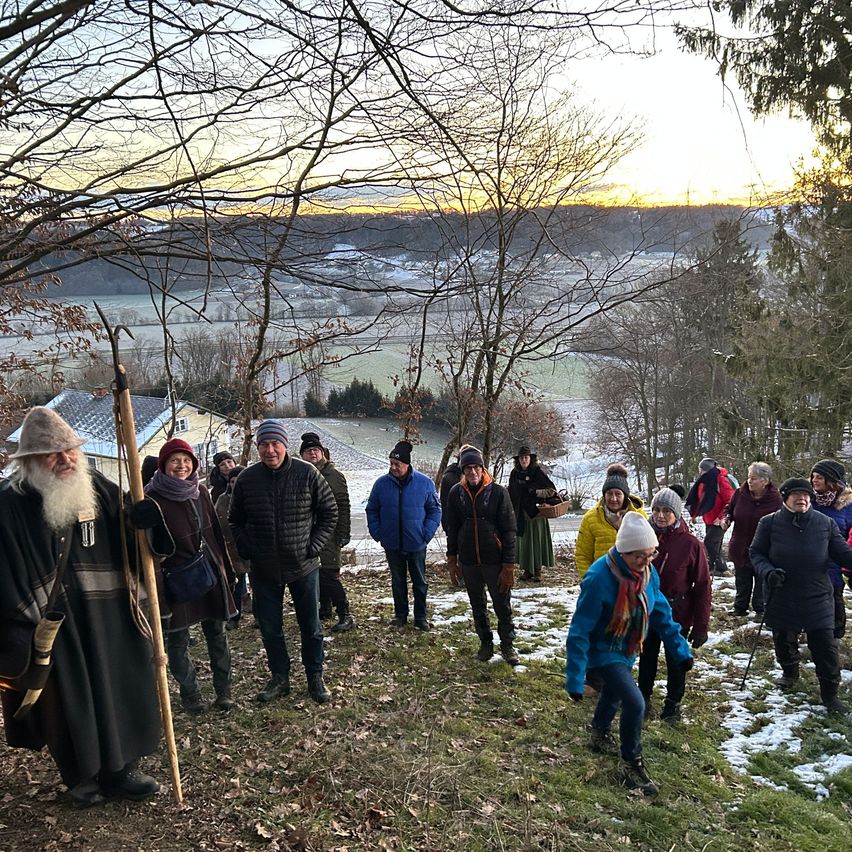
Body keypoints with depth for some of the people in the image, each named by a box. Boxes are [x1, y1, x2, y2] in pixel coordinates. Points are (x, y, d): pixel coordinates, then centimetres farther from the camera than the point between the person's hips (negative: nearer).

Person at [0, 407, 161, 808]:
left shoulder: (101, 490, -1)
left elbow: (130, 547, 3)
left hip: (107, 619, 3)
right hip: (52, 627, -3)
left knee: (115, 691, 13)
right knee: (68, 700, 10)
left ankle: (117, 770, 32)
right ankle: (81, 778, 32)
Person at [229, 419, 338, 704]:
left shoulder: (307, 474, -9)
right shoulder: (247, 479, -3)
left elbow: (330, 513, 0)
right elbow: (235, 520, 10)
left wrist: (314, 546, -8)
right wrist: (247, 550, -2)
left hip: (303, 566, -2)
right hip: (264, 571, 2)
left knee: (311, 627, 10)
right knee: (270, 627, 12)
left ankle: (315, 678, 27)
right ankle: (279, 678, 30)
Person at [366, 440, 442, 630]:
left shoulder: (424, 483, -8)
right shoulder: (381, 483, -4)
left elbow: (435, 510, 0)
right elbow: (372, 510, 6)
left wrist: (427, 534, -8)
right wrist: (377, 533, -3)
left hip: (416, 544, -1)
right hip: (392, 544, 1)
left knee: (420, 581, 9)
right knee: (397, 580, 14)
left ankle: (421, 617, 22)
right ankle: (400, 614, 28)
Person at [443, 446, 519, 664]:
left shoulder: (498, 492, -10)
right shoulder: (456, 493, -1)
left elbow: (509, 530, -9)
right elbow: (451, 529, 8)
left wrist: (508, 565, -11)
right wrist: (452, 560, 7)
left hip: (494, 560, -3)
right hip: (468, 561, 3)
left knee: (502, 605, 6)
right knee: (478, 606, 16)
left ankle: (507, 644, 23)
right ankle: (485, 643, 32)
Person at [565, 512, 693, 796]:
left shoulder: (647, 573, -15)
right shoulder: (599, 578, -35)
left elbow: (661, 612, 1)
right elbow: (580, 631, -30)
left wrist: (680, 649, -1)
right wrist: (575, 678, -29)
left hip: (628, 651, 7)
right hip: (604, 652, -7)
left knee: (614, 692, 28)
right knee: (635, 704, -16)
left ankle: (600, 733, 57)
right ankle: (632, 767, 6)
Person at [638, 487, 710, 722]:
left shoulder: (690, 544, -16)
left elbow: (702, 586, -11)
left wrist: (701, 626, -9)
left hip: (677, 615, -2)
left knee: (676, 660, 14)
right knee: (647, 657, 18)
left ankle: (673, 703, 34)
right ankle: (643, 698, 37)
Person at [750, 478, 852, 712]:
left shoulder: (826, 523, -3)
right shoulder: (769, 523, -7)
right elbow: (756, 553, 1)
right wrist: (768, 572, -17)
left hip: (817, 598, 0)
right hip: (782, 598, 0)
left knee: (825, 644, 0)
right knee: (784, 640, 17)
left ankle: (829, 692, 18)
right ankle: (790, 673, 45)